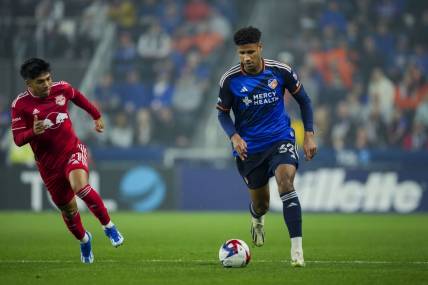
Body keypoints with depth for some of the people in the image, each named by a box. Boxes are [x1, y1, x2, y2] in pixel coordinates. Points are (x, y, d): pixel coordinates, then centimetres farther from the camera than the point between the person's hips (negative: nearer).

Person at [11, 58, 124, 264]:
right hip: (48, 163, 0)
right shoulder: (20, 105, -15)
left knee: (80, 186, -32)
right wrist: (33, 132, -36)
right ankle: (84, 240, 42)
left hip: (72, 150, 0)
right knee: (67, 209, 10)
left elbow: (77, 97, 17)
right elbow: (18, 139, -14)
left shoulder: (61, 88, -7)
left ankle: (108, 226, -12)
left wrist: (96, 115, 30)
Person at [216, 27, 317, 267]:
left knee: (285, 181, -28)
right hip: (248, 146, 1)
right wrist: (234, 137, -15)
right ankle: (257, 219, 52)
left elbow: (303, 100, 6)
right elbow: (223, 113, 3)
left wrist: (309, 134, -1)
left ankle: (297, 251, -30)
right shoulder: (230, 80, -10)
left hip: (280, 138, -1)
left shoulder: (281, 71, -9)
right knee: (261, 204, 9)